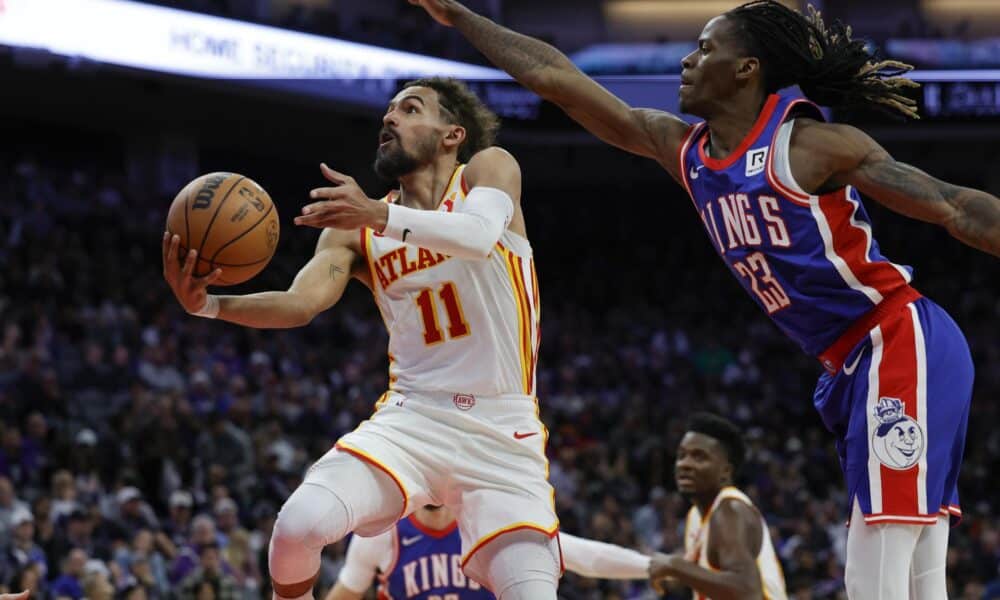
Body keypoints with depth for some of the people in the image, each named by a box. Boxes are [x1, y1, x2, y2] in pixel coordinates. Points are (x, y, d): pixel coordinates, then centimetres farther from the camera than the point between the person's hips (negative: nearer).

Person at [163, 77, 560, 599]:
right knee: (298, 526, -23)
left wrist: (382, 217, -41)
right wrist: (208, 305, -25)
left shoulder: (489, 168, 1)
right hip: (412, 418, 3)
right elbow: (300, 303, -5)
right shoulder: (356, 230, 11)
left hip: (503, 431, -2)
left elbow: (480, 234, -23)